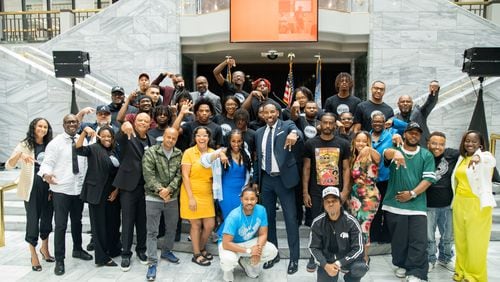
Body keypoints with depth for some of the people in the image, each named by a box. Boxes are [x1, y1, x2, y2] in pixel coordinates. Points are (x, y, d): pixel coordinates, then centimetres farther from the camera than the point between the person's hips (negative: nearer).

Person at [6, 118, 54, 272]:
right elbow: (8, 165, -11)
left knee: (47, 218, 12)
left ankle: (44, 249, 33)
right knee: (33, 220, 1)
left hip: (48, 187, 3)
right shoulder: (25, 145, -3)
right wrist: (20, 155, -31)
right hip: (32, 188, -3)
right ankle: (34, 255, 16)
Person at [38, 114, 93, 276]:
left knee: (77, 221, 19)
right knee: (61, 225, 0)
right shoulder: (56, 142, -7)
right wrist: (46, 174, -35)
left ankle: (77, 250, 38)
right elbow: (47, 162, -13)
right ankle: (59, 260, 12)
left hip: (79, 189, 4)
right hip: (61, 190, -4)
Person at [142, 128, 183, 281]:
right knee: (152, 231, 1)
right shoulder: (151, 152, -8)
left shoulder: (179, 154, 3)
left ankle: (167, 251, 40)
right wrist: (160, 190, -20)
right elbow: (148, 175, -13)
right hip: (153, 198, -4)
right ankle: (152, 262, 8)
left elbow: (179, 175, -3)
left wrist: (169, 189, -16)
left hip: (172, 198, 4)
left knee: (172, 228, 17)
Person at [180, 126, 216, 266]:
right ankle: (196, 254, 23)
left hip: (207, 194, 4)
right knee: (196, 224, 5)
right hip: (192, 193, -4)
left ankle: (202, 248, 32)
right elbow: (185, 176, -11)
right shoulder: (189, 152, -8)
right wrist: (191, 197, -14)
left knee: (210, 225, 6)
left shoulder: (213, 153, 3)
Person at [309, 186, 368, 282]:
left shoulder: (351, 222, -16)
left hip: (347, 258, -1)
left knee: (361, 268, -30)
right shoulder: (317, 223, -11)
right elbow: (313, 247, -4)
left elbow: (358, 248, -15)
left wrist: (339, 263, -24)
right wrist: (325, 265, -20)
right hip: (327, 260, 2)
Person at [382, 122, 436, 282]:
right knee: (398, 239, 12)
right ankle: (402, 264, 31)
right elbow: (387, 153, -22)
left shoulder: (426, 155, 7)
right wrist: (395, 153, -47)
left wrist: (412, 193, -12)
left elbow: (428, 179, 0)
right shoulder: (395, 150, 3)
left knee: (419, 241, -3)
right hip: (395, 203, 0)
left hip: (417, 204, 0)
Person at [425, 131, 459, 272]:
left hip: (448, 204, 3)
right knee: (429, 236, 10)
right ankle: (430, 260, 30)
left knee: (448, 235, 20)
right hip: (428, 205, -3)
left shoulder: (451, 154, -4)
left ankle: (445, 258, 42)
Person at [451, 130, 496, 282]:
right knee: (460, 240, 13)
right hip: (460, 204, 6)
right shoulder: (461, 158, 12)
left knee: (476, 243, 1)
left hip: (477, 205, -6)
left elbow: (491, 161, -33)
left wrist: (478, 157, -54)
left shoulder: (484, 156, -9)